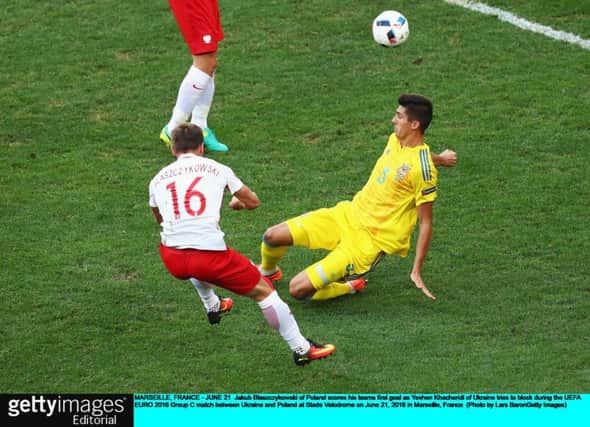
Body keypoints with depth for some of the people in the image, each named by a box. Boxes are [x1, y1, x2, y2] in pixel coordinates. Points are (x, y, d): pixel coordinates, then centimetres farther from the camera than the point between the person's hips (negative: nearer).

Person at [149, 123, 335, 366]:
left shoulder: (158, 179, 18)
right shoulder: (217, 169, 13)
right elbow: (253, 202, 23)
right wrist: (237, 203, 46)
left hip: (171, 258, 4)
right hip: (210, 252, -4)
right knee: (263, 291, 10)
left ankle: (213, 308, 63)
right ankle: (301, 349, 11)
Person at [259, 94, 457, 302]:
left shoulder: (423, 169, -21)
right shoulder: (395, 139, 1)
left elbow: (426, 223, -14)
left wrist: (417, 272, -13)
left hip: (372, 241, -7)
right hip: (349, 213, 7)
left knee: (299, 289, -18)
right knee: (273, 236, 0)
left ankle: (349, 286, 9)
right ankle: (269, 272, 34)